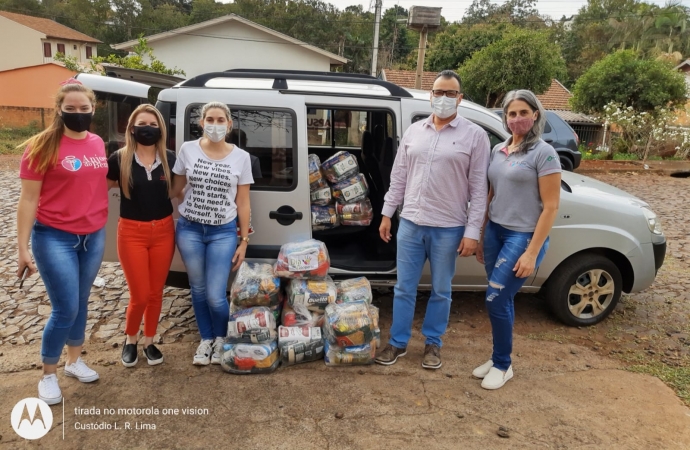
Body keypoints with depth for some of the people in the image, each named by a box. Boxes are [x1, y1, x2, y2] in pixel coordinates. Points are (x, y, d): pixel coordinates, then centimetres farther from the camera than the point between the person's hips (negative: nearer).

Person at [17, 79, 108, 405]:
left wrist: (104, 229, 11)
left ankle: (75, 361, 37)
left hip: (94, 237, 5)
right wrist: (22, 248, -11)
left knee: (81, 304, 17)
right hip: (55, 238, -5)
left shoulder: (98, 144, 4)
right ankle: (48, 376, 21)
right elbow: (28, 200, -10)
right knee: (65, 310, -1)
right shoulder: (43, 146, -12)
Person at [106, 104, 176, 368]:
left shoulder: (169, 159, -1)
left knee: (156, 293, 11)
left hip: (163, 231, 2)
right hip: (132, 233, -2)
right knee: (140, 296, 2)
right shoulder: (120, 159, -7)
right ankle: (130, 340, 30)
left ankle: (149, 342, 32)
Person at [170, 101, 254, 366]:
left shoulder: (241, 157, -3)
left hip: (223, 232, -1)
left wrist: (244, 240, 0)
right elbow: (175, 189, 10)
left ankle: (221, 338, 28)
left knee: (215, 296, -2)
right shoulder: (187, 150, -2)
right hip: (189, 229, 2)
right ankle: (206, 338, 36)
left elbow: (243, 202, 1)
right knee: (198, 289, 13)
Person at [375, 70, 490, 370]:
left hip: (448, 229, -3)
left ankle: (433, 343, 30)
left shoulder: (474, 136, -4)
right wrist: (387, 214, 9)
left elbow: (478, 188, -6)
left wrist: (472, 231, -10)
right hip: (410, 224, 3)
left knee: (441, 291, 11)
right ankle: (398, 342, 26)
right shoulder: (414, 131, 7)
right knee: (404, 288, 11)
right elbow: (398, 177, 11)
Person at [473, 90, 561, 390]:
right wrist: (481, 237, 14)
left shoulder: (544, 153, -10)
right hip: (495, 232, 6)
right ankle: (497, 359, 27)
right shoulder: (498, 151, 9)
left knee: (496, 300, -5)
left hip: (523, 236, -6)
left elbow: (550, 207, -12)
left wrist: (532, 253, -16)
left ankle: (502, 365, 15)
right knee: (502, 300, 12)